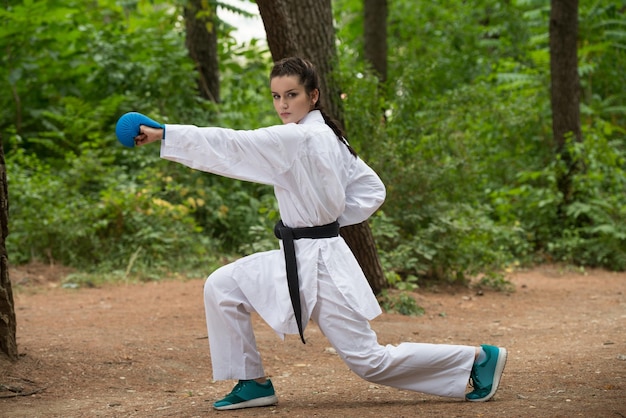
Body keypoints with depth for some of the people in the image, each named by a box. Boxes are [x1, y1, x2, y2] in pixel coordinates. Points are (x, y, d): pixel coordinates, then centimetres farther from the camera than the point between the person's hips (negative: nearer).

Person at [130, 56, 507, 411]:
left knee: (370, 360, -2)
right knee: (222, 288, 3)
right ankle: (253, 384, 11)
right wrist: (329, 218, 7)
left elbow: (232, 147, -24)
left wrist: (164, 133, -22)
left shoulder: (298, 139, -20)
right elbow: (372, 190, 11)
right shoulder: (328, 137, 8)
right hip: (299, 257, 10)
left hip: (317, 263, -10)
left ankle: (478, 358, 9)